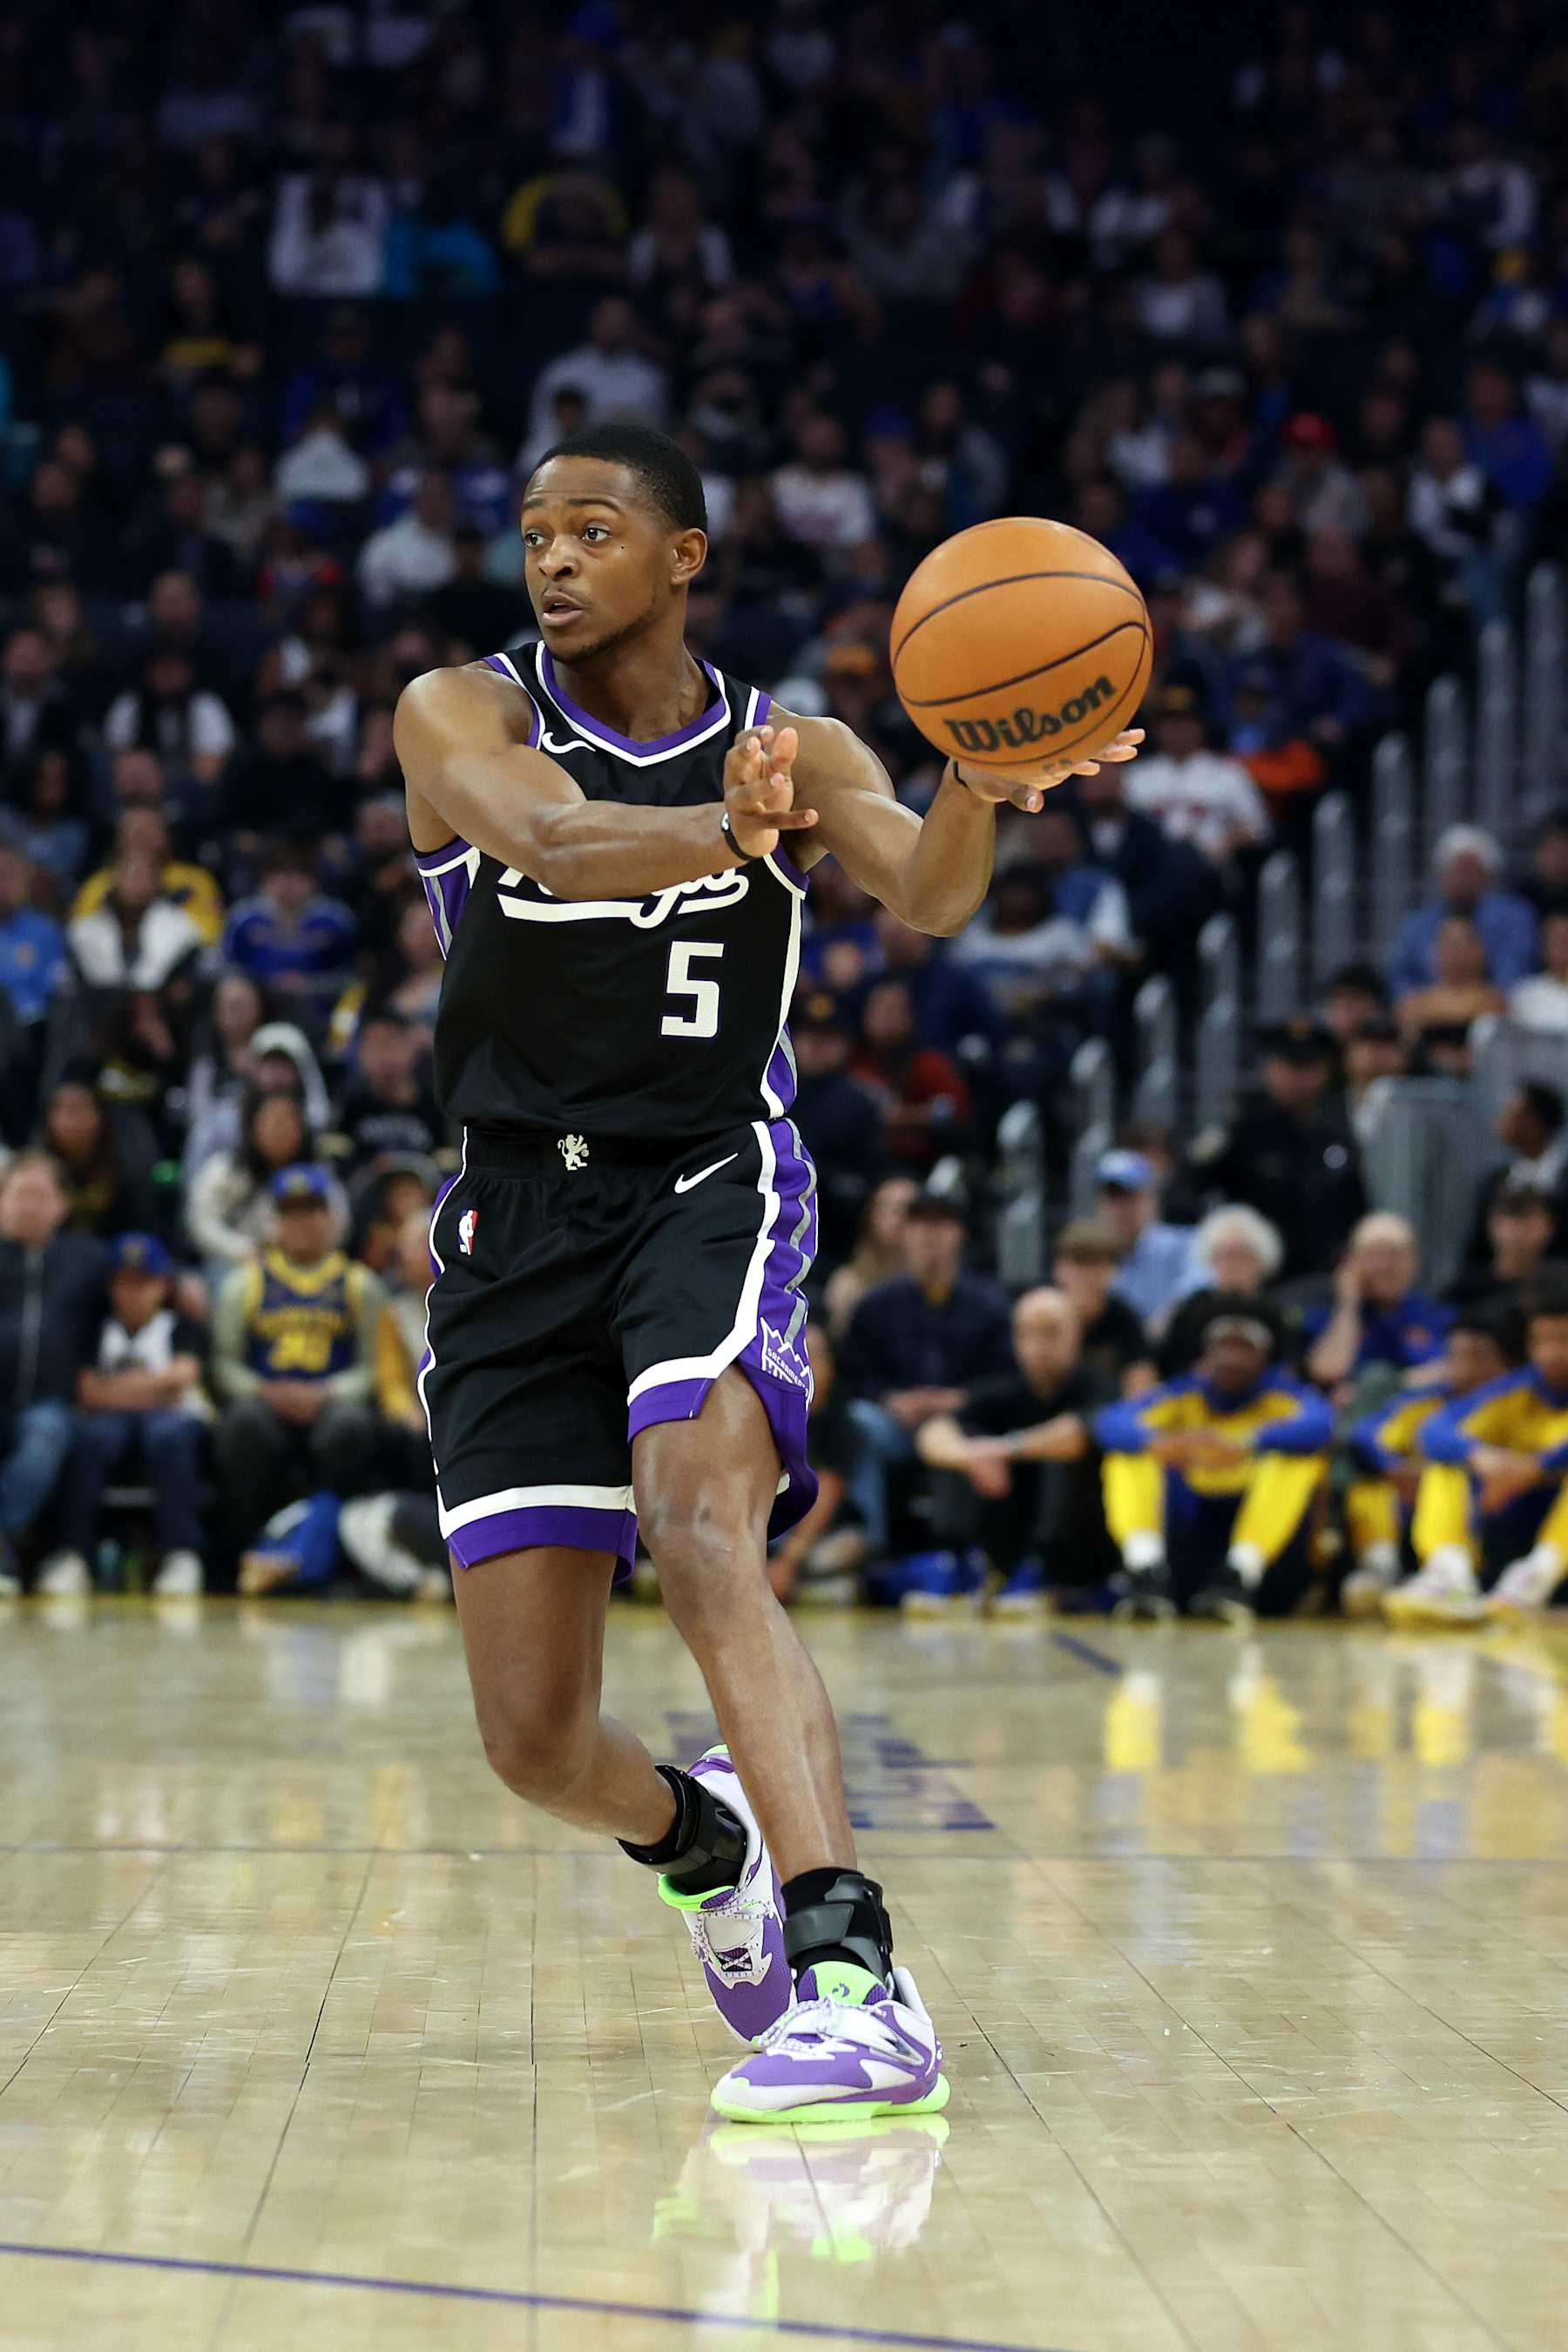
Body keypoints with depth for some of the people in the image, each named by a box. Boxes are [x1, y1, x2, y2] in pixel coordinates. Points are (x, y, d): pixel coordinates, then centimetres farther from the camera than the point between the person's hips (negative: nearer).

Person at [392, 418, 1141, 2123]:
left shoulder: (795, 748, 4)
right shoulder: (464, 717, 0)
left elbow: (924, 901, -16)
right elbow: (553, 838, -23)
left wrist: (976, 790, -40)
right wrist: (716, 832, -45)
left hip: (712, 1187, -2)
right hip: (516, 1219, 2)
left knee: (700, 1540, -32)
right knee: (532, 1739, 2)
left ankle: (853, 1981, -39)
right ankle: (698, 1837, 38)